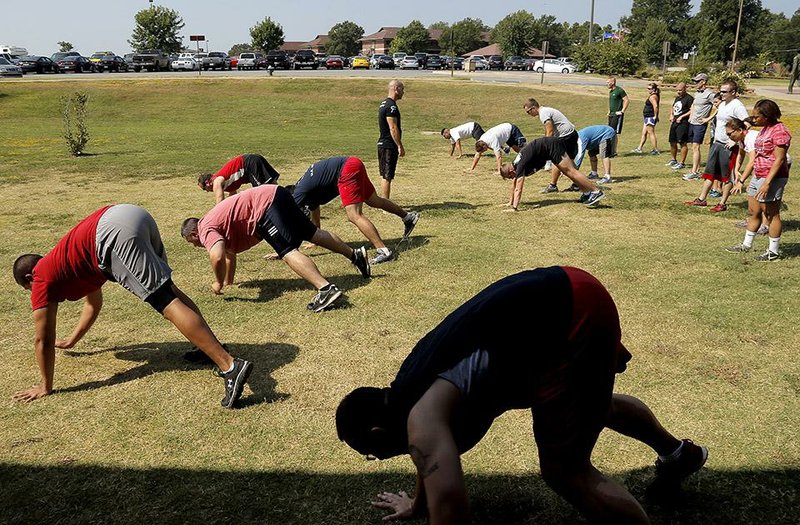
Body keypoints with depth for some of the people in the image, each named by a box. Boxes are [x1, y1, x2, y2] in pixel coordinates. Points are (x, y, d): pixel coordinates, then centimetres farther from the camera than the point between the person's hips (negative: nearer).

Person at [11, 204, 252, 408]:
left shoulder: (43, 279, 19)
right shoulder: (66, 262, 40)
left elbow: (43, 339, 20)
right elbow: (93, 303, 54)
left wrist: (45, 387, 30)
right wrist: (71, 341, 65)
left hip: (115, 233, -8)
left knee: (167, 303, -14)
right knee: (169, 291, 19)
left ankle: (230, 366, -22)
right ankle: (211, 348, 17)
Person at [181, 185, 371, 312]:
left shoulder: (206, 230, -4)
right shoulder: (218, 226, 24)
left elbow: (217, 257, -22)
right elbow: (229, 254, 38)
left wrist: (219, 283, -5)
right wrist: (228, 281, 45)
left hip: (265, 205, -10)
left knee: (288, 251, -20)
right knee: (312, 233, 17)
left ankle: (326, 289, -35)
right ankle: (355, 255, 25)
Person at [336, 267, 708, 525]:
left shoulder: (421, 420, -15)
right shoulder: (410, 394, 12)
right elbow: (438, 454, 32)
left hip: (574, 314, -10)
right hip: (564, 297, 10)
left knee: (565, 473, -2)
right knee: (595, 406, 35)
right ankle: (679, 453, 63)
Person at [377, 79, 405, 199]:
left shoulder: (384, 104, 16)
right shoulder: (391, 106, -17)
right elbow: (393, 128, -21)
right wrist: (400, 146, -19)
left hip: (382, 144, 10)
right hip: (389, 146, -10)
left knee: (384, 175, 14)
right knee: (387, 176, -6)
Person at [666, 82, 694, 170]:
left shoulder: (689, 98, -9)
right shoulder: (677, 98, 18)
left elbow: (692, 111, -15)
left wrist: (681, 117, -17)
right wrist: (671, 115, 11)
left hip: (683, 123, -9)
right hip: (674, 122, 9)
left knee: (682, 142, -7)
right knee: (672, 142, 14)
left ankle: (682, 163, -4)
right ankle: (673, 160, 30)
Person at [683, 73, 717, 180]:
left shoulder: (709, 93, -13)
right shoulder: (697, 93, 13)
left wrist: (708, 118, -16)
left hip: (700, 124, -8)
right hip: (692, 123, 8)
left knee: (695, 147, -11)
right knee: (694, 148, 10)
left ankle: (694, 172, -10)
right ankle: (697, 170, 16)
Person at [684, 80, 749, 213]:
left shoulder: (737, 106, -15)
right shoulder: (722, 104, 12)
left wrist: (735, 141, -22)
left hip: (728, 146, -9)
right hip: (716, 143, 9)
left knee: (727, 176, 2)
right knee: (709, 172, 12)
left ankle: (722, 203, 9)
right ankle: (701, 199, 19)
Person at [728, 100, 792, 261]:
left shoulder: (779, 131, -16)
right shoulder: (764, 130, 13)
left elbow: (779, 160, -20)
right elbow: (754, 157, 15)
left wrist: (767, 183, -25)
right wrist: (741, 180, 15)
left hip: (773, 179, -9)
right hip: (758, 177, 9)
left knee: (771, 214, 0)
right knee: (753, 212, 16)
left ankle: (773, 252, 9)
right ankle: (746, 244, 29)